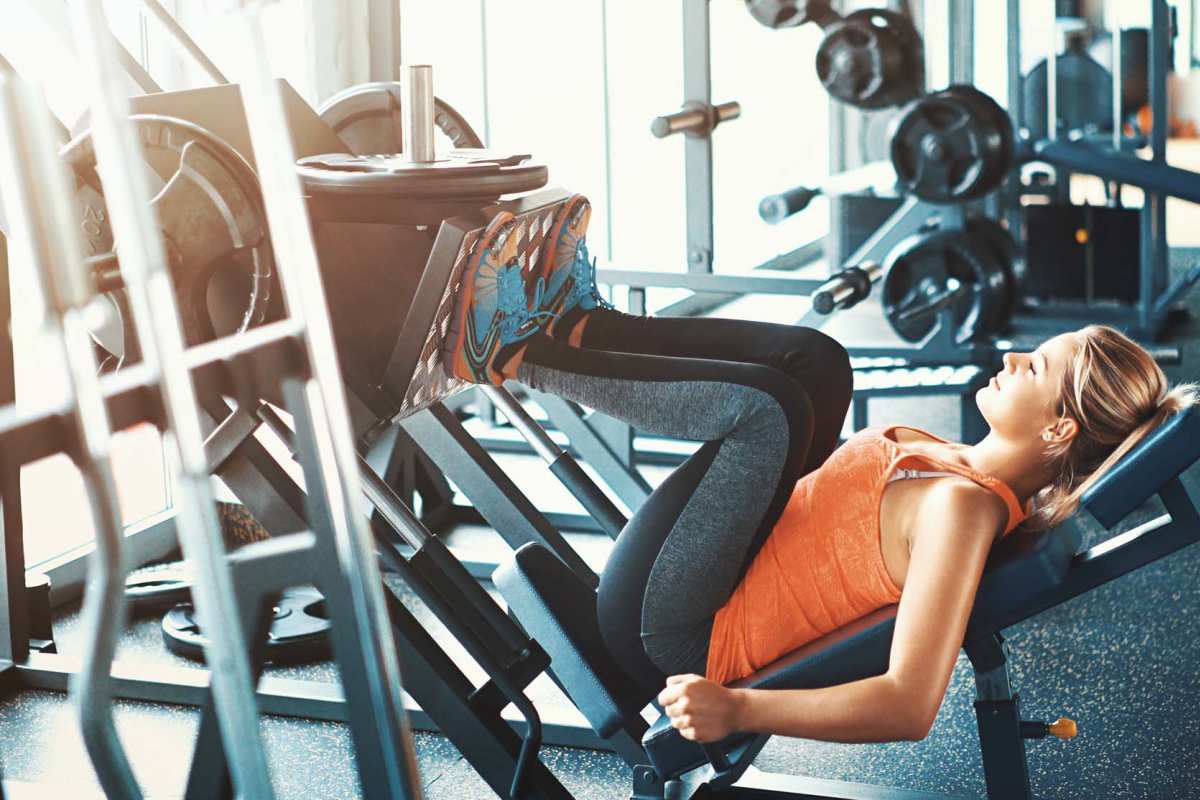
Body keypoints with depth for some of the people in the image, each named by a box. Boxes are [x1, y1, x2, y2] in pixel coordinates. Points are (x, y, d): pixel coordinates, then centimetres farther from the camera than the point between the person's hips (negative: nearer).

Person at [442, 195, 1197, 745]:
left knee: (769, 404, -25)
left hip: (674, 637, -9)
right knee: (814, 360, 7)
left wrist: (738, 710, -38)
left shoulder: (960, 509, -26)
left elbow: (910, 707, -35)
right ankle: (573, 321, 4)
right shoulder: (980, 471, 1)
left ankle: (512, 355, -9)